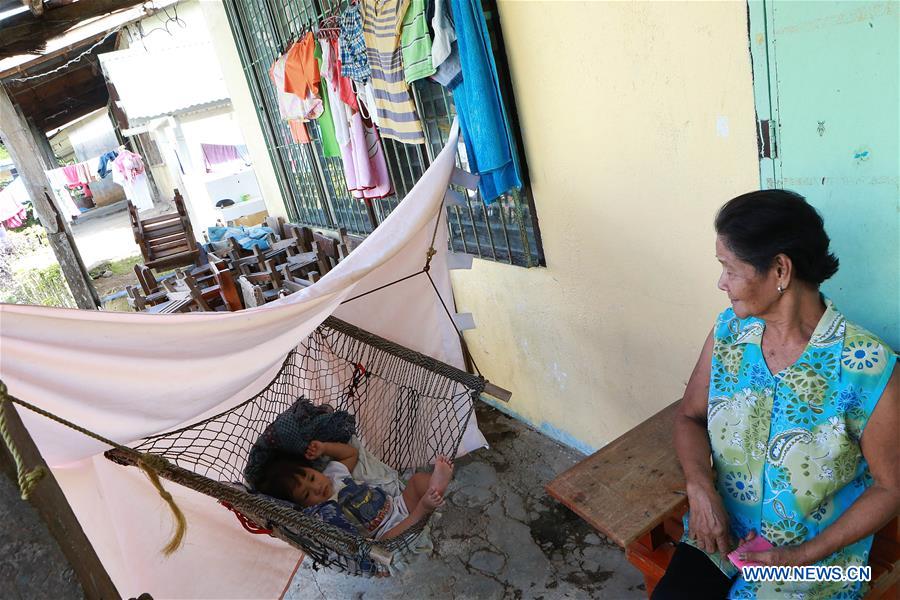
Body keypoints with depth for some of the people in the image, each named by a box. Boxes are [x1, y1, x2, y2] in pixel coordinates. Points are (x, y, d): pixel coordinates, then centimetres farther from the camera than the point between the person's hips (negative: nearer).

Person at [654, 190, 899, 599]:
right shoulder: (728, 331, -7)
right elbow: (690, 415, 3)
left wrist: (803, 556, -15)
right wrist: (700, 488, -14)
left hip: (817, 555, -3)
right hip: (722, 533, 3)